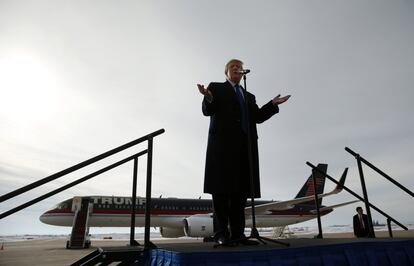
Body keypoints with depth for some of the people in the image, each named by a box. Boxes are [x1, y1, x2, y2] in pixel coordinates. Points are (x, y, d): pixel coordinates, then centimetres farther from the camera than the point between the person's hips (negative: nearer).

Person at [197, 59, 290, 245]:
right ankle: (221, 233, -3)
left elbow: (257, 117, 15)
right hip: (223, 143, -4)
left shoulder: (249, 96, 28)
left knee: (241, 190, 1)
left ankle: (237, 233, 5)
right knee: (222, 189, -6)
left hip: (245, 145, 5)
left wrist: (273, 104, 4)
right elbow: (207, 111, 1)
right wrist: (208, 98, -18)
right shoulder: (216, 88, 16)